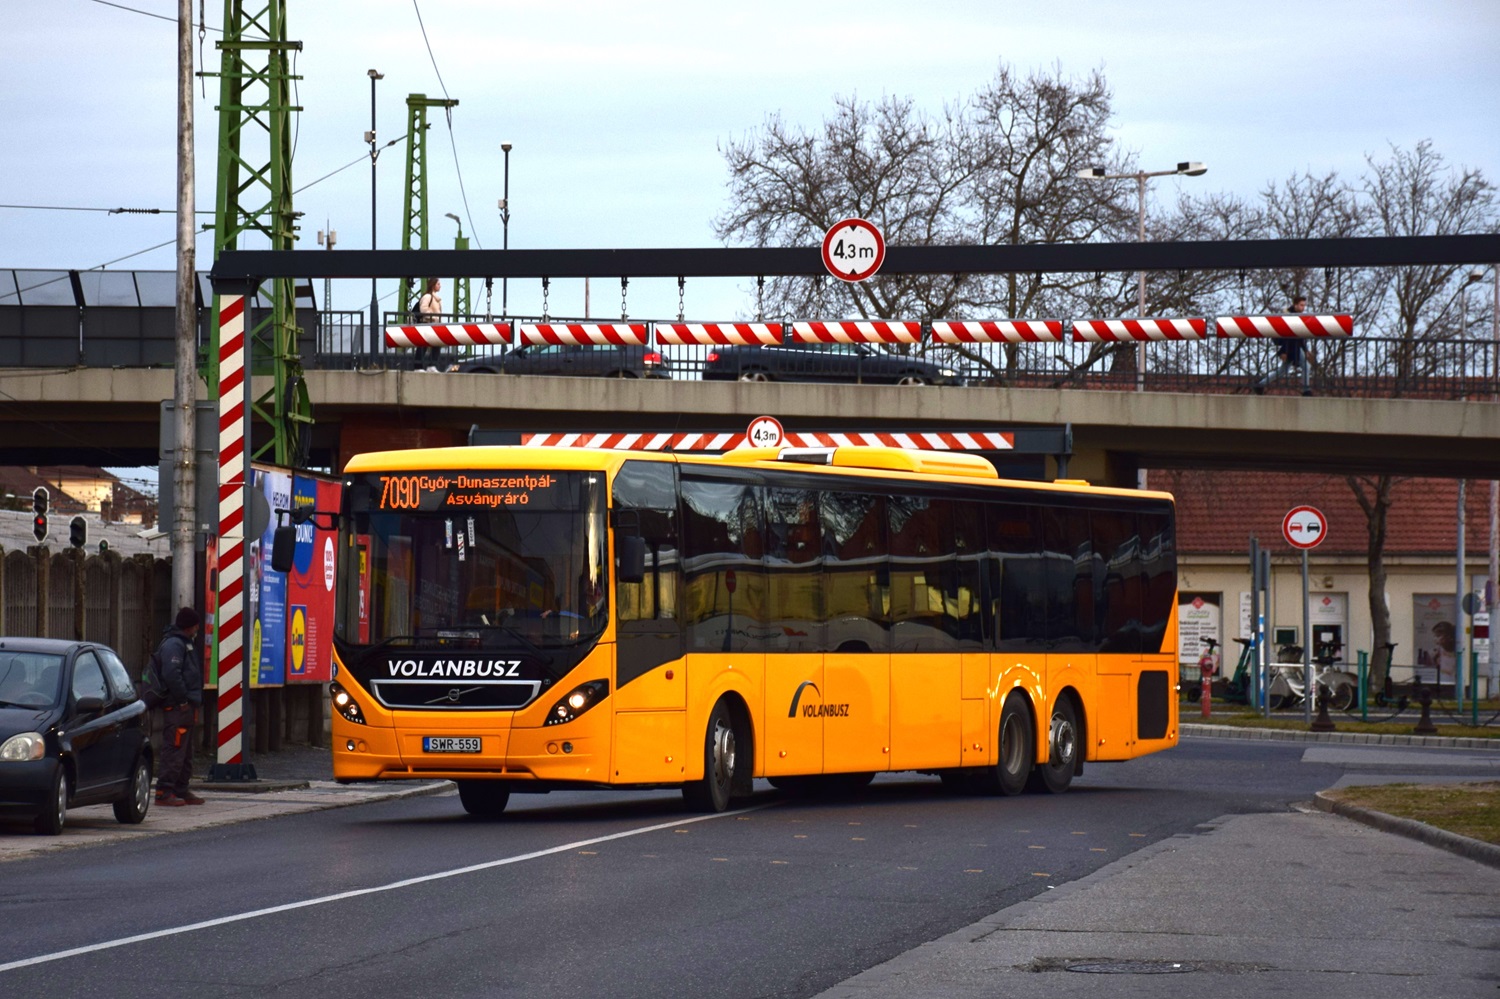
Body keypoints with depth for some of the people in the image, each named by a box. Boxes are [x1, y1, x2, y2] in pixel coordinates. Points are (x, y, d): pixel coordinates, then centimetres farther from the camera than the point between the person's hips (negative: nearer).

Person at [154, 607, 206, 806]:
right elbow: (171, 674, -24)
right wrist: (183, 700, -21)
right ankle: (164, 792, -11)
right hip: (177, 707, -11)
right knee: (174, 750, -11)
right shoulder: (173, 644, -14)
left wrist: (195, 701, 16)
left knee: (186, 753, 15)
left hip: (186, 706, 11)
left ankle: (181, 791, 21)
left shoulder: (185, 643, 20)